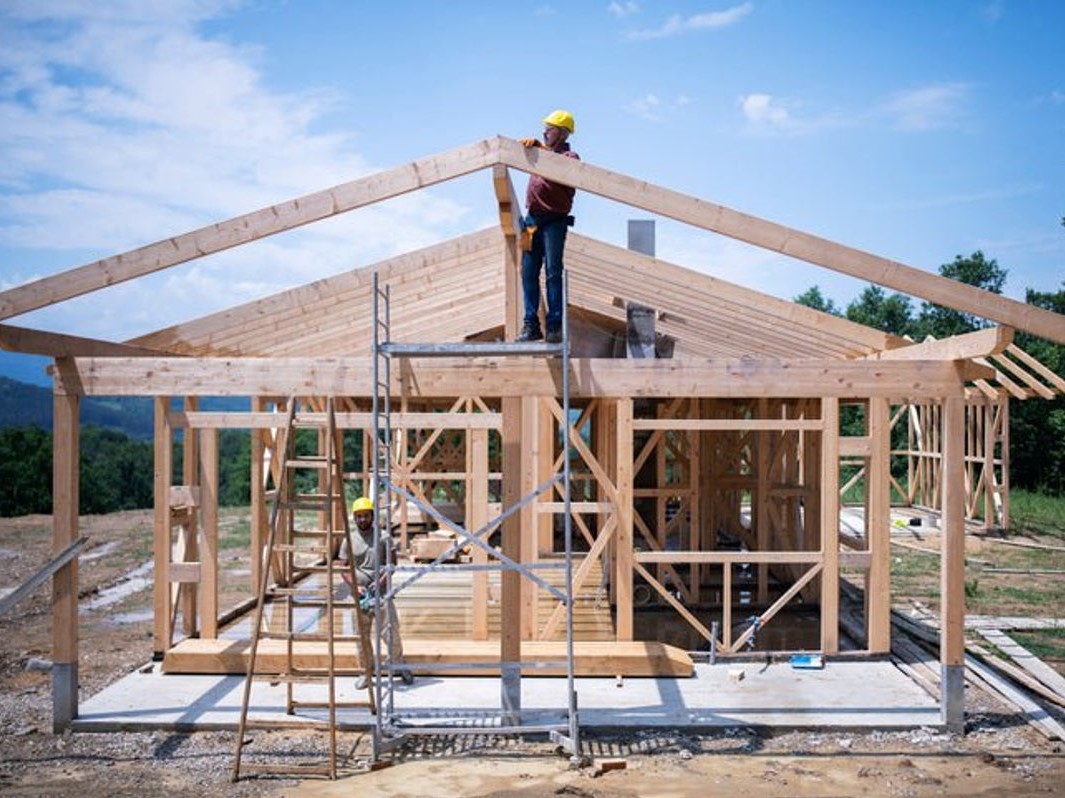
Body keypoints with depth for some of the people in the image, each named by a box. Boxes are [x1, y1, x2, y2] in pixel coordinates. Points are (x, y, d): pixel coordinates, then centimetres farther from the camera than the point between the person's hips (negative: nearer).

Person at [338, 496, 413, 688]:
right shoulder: (349, 541, 7)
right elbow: (343, 568, 4)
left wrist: (381, 581, -14)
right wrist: (355, 586, -11)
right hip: (360, 594, 1)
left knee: (392, 630, -1)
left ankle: (400, 665, 19)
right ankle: (365, 673, 16)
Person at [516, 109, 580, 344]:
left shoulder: (569, 156, 0)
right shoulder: (540, 152, 20)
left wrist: (537, 145, -26)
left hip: (554, 220, -6)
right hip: (533, 219, 6)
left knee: (553, 272, -8)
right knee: (529, 272, 2)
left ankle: (555, 325, -7)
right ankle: (531, 324, 5)